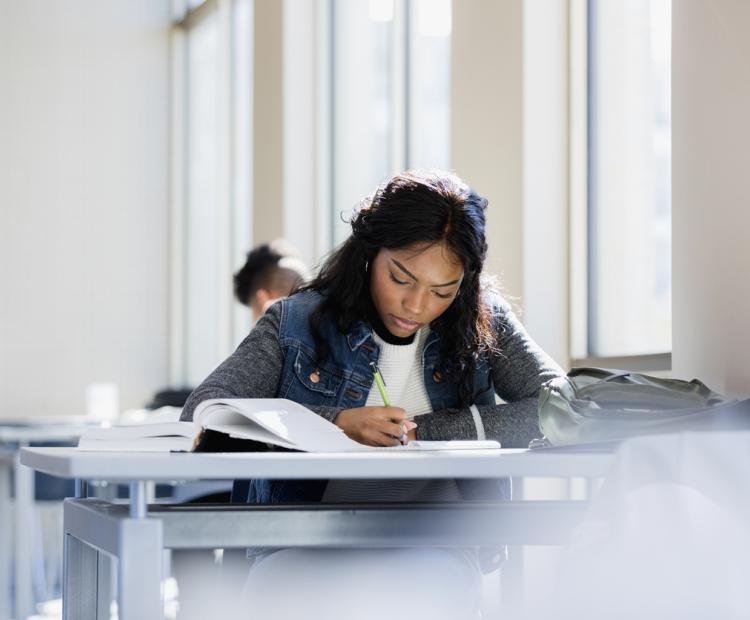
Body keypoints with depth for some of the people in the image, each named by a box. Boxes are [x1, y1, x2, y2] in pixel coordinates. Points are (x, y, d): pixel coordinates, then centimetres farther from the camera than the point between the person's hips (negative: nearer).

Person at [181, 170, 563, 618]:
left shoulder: (483, 324, 11)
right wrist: (335, 424, -16)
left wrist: (422, 432, -8)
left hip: (434, 544, 1)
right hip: (310, 545, 0)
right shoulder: (298, 323, 7)